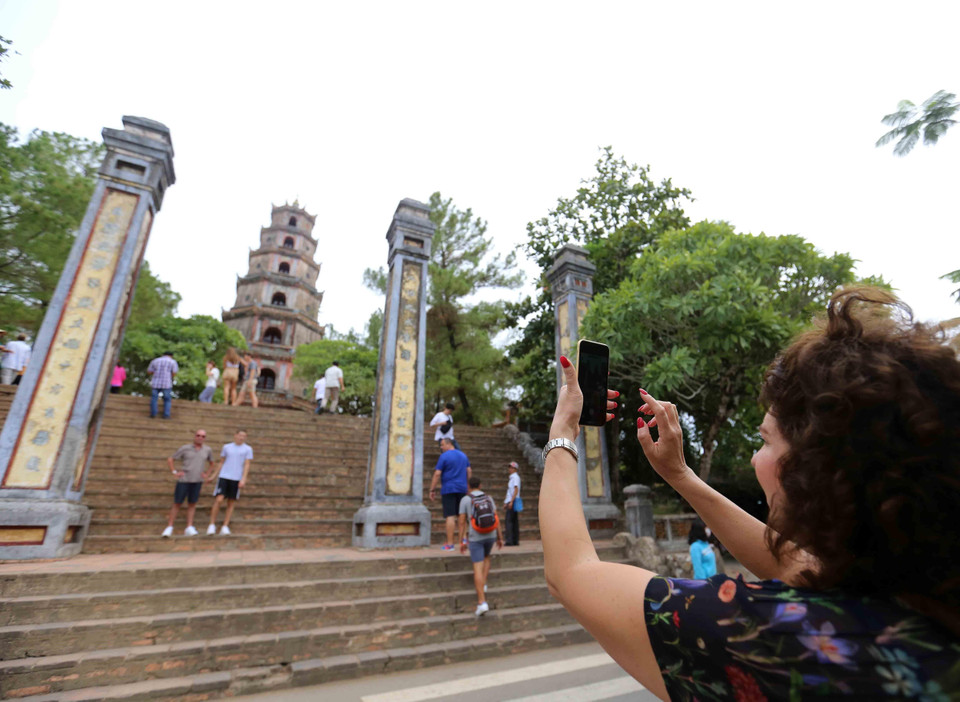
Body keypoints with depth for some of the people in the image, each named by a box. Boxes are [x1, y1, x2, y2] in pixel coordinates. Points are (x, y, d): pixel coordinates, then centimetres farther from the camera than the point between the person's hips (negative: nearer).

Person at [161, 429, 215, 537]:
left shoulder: (207, 450, 3)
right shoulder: (185, 448, -3)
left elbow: (211, 463, 18)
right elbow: (170, 460, 3)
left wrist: (208, 475, 8)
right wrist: (174, 472, -5)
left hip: (197, 481, 2)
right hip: (184, 480, -2)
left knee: (192, 504, 5)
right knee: (177, 503, 2)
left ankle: (189, 528, 8)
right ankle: (169, 528, 12)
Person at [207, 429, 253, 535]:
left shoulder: (248, 449, 5)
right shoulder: (226, 447, 10)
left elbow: (247, 465, -1)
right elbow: (221, 463, 16)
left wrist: (243, 479, -11)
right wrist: (215, 475, 12)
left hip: (236, 479, 0)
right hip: (223, 477, 0)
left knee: (231, 503, 2)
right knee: (219, 500, -11)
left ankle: (225, 527, 9)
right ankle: (212, 525, 4)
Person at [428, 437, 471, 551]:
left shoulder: (444, 456, -8)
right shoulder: (463, 455, 11)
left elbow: (437, 474, -11)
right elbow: (469, 471, 14)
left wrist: (432, 490, -6)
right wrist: (467, 485, 23)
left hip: (448, 489, -6)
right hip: (462, 489, 6)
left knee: (450, 516, -4)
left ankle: (449, 544, -2)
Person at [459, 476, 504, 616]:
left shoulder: (465, 500, -1)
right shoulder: (489, 498, 7)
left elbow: (462, 522, -3)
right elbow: (496, 519, 6)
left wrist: (461, 541, 3)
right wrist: (500, 538, 12)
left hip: (475, 538, -3)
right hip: (490, 535, 3)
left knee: (478, 568, -3)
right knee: (486, 558, 31)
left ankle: (482, 602, -10)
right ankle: (483, 585, 21)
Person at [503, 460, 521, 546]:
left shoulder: (515, 477, -8)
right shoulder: (511, 477, 19)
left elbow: (516, 490, -17)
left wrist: (511, 502, -22)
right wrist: (506, 502, 22)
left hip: (512, 502, -9)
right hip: (509, 502, 9)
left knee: (509, 520, -9)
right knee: (514, 521, 9)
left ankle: (509, 540, -9)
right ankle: (515, 540, 12)